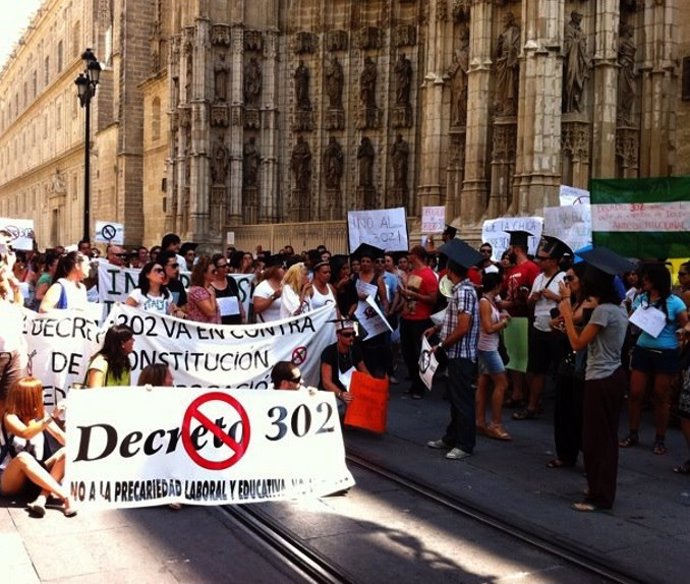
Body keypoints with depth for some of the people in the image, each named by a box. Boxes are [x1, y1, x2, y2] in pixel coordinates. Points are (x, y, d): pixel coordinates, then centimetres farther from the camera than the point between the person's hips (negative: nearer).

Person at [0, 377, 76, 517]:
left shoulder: (41, 414, 3)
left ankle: (41, 499, -38)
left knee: (65, 453, -18)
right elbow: (26, 433, -35)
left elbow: (64, 440, -4)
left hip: (36, 475, 5)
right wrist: (51, 418, -41)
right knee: (23, 457, -37)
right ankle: (65, 496, -40)